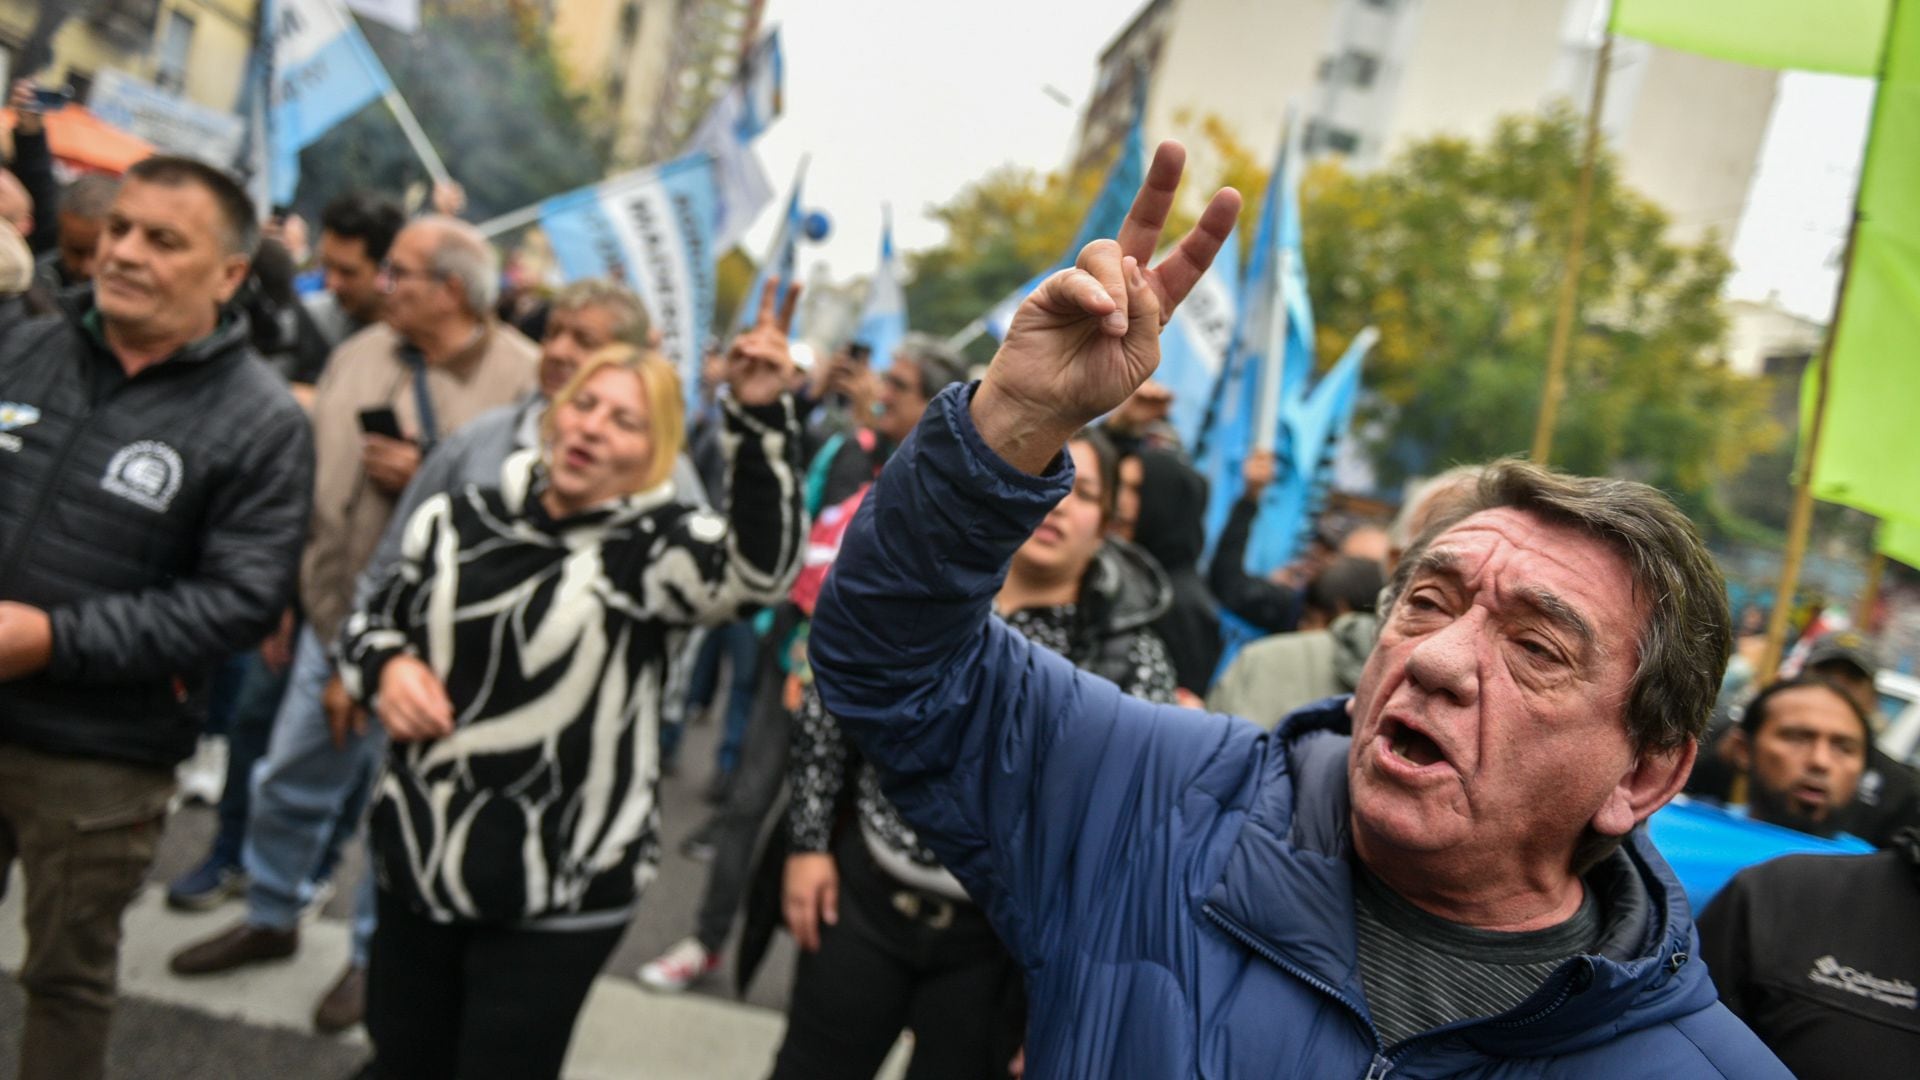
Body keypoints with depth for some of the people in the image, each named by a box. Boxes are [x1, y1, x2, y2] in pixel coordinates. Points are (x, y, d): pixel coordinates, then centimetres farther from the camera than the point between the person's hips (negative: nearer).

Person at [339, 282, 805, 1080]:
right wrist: (387, 667, -8)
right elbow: (372, 621, 15)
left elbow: (761, 567, -31)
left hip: (558, 893, -4)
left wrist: (759, 418, -42)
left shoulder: (654, 549, -11)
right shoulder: (459, 521, 2)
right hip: (420, 858, 5)